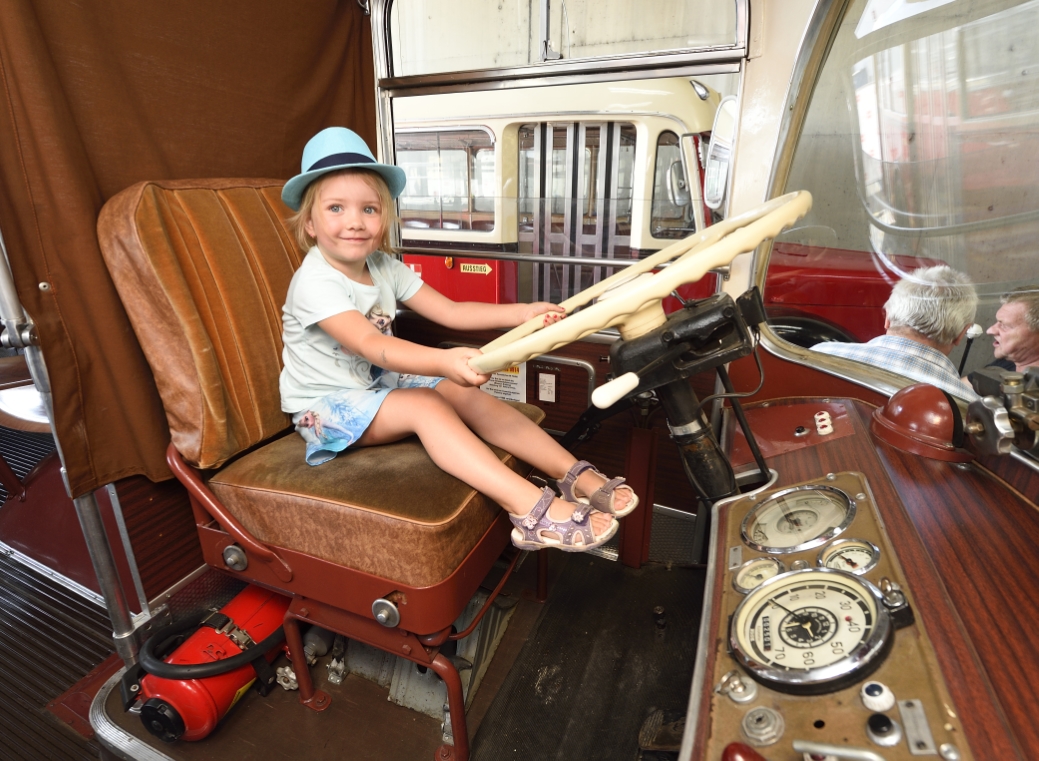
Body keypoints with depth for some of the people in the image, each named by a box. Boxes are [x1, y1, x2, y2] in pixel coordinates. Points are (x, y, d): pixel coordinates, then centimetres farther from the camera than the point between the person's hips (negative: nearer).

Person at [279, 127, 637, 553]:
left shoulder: (383, 268, 0)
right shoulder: (313, 282, -21)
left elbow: (450, 312, -5)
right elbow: (371, 345, -36)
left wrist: (520, 314, -16)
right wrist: (444, 362, -52)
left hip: (380, 384, 6)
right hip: (326, 404, -6)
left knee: (466, 394, -16)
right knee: (426, 404, -30)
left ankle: (574, 474, -17)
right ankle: (531, 509, -38)